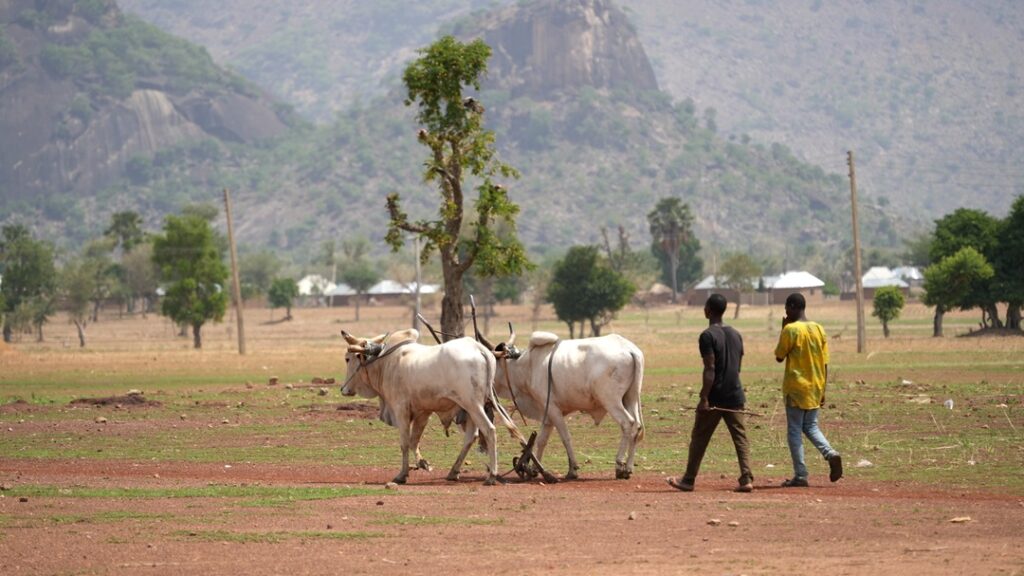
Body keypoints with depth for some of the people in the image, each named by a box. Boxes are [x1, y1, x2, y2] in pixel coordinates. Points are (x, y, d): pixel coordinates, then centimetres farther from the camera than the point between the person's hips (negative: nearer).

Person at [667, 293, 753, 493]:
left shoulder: (708, 336, -11)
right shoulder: (736, 335, 11)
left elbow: (710, 369, -18)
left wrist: (704, 398, -19)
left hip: (715, 396, -5)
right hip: (735, 396, 5)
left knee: (699, 439, 6)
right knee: (740, 437, 3)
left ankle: (688, 481, 14)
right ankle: (747, 479, -9)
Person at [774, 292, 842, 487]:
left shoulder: (790, 330, -12)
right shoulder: (819, 329, 6)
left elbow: (779, 357, -3)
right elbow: (825, 363, 7)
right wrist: (822, 390, 14)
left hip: (796, 388, -6)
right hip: (815, 388, 6)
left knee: (794, 431, 2)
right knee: (811, 426, 19)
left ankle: (800, 475, -2)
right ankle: (831, 454, -6)